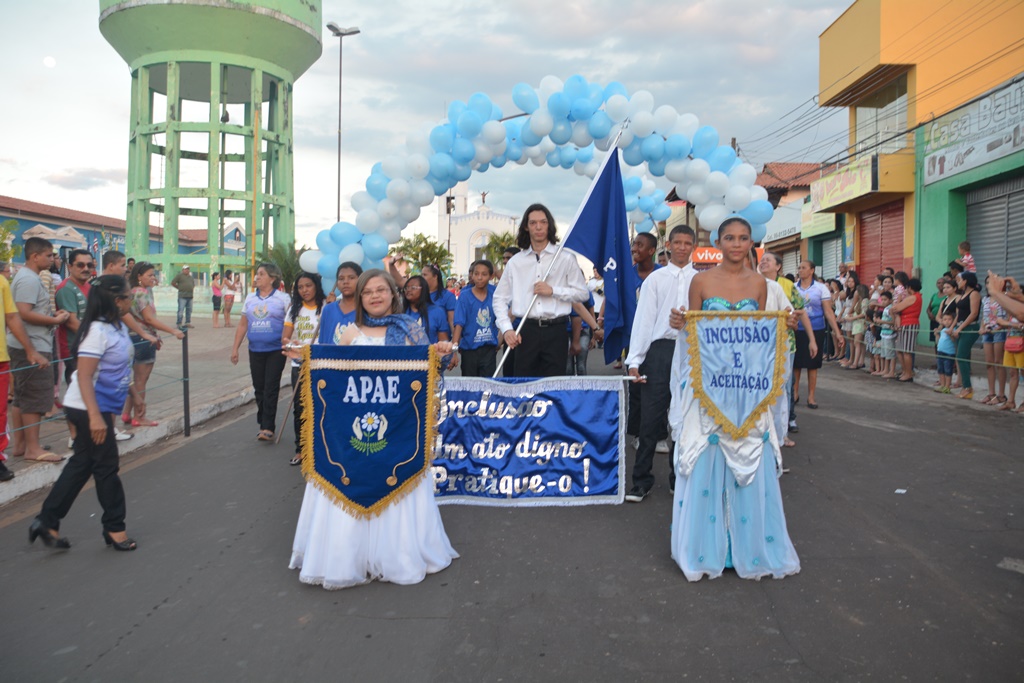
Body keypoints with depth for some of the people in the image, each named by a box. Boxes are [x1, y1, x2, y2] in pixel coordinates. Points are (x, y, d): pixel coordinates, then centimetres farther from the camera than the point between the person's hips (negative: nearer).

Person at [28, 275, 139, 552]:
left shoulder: (118, 328, 5)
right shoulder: (97, 331, -22)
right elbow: (84, 377, -25)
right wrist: (95, 417, -30)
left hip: (102, 407, 9)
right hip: (87, 408, -9)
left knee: (82, 464, 15)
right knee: (107, 466, 3)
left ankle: (47, 522, 24)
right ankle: (114, 527, 18)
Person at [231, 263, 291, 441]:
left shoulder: (283, 298, -5)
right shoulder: (250, 299, 10)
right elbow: (242, 325, 13)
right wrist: (235, 348, 11)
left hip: (276, 351, -5)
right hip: (255, 351, 5)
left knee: (271, 389, -6)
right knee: (259, 388, 9)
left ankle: (268, 427, -4)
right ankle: (263, 425, 20)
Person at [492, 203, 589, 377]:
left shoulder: (565, 259, 5)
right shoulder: (515, 262, 10)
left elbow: (583, 293, 4)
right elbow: (499, 299, 10)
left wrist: (553, 291, -9)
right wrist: (507, 329, -3)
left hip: (555, 331, -1)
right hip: (527, 331, 1)